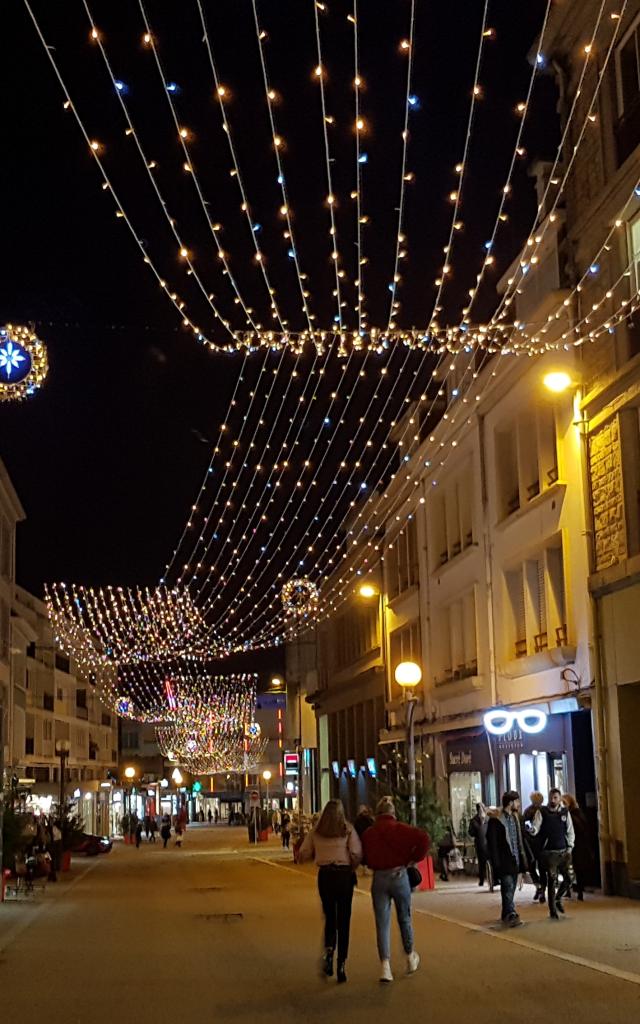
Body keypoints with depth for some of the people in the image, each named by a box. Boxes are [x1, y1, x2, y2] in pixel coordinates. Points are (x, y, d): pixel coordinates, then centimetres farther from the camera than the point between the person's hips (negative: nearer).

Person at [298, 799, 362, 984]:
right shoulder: (348, 830, -3)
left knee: (330, 918, 17)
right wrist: (351, 868, 8)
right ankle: (341, 966, 5)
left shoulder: (315, 832, 3)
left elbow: (302, 855, 2)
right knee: (343, 921, 6)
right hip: (344, 875, -2)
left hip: (324, 875, 2)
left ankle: (328, 950, -9)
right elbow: (357, 854, -10)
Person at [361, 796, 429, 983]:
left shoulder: (368, 833, 1)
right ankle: (411, 958, 32)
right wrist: (414, 858, -7)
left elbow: (364, 858, 3)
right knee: (405, 919, 17)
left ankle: (385, 965, -9)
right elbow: (423, 838, -19)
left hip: (379, 878, 1)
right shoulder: (399, 828, -7)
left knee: (382, 923, 3)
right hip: (399, 876, -1)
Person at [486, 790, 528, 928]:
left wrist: (523, 859, 11)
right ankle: (511, 915, -17)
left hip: (515, 861, 7)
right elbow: (492, 844, -11)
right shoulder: (496, 821, -10)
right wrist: (496, 864, -15)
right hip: (504, 863, -7)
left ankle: (506, 915, 19)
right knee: (508, 889, -13)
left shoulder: (515, 818, 15)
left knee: (510, 890, 11)